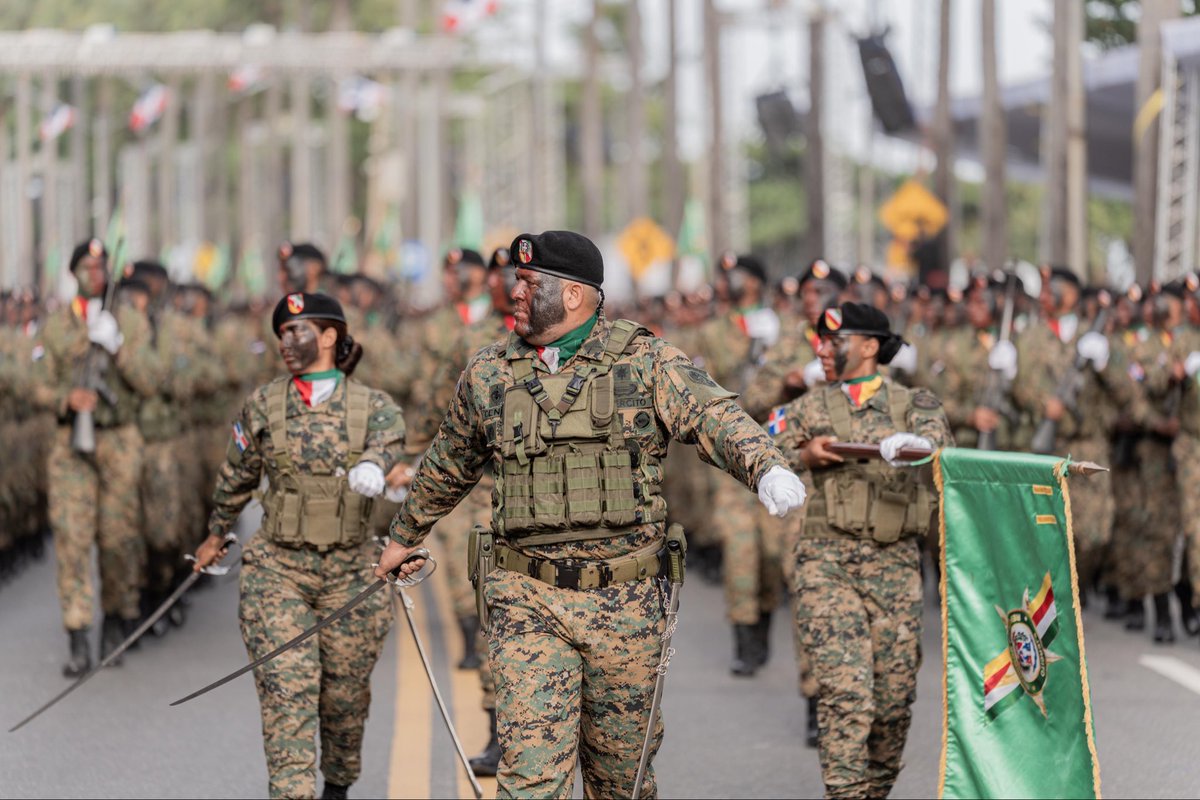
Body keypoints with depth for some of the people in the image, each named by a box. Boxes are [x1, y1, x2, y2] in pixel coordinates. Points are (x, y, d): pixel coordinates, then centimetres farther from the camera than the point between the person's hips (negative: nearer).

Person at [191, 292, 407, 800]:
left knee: (345, 692, 11)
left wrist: (372, 465, -42)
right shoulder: (262, 406, 5)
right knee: (286, 688, -13)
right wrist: (216, 535, 29)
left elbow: (387, 444, -19)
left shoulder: (372, 407, 1)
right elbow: (236, 477, 18)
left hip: (348, 571, 0)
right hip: (277, 568, 0)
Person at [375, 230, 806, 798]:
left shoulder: (647, 363, 0)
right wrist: (404, 537, 38)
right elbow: (448, 467, 25)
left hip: (624, 604, -1)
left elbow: (714, 417, -15)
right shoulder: (488, 375, 9)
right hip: (528, 603, 1)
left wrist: (767, 468, -36)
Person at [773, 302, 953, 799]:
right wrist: (805, 457, -8)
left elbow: (937, 435, -11)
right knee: (844, 687, -15)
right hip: (827, 561, -1)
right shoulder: (808, 410, 14)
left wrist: (916, 442, -34)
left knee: (894, 696, 3)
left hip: (894, 563, 1)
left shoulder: (912, 403, 11)